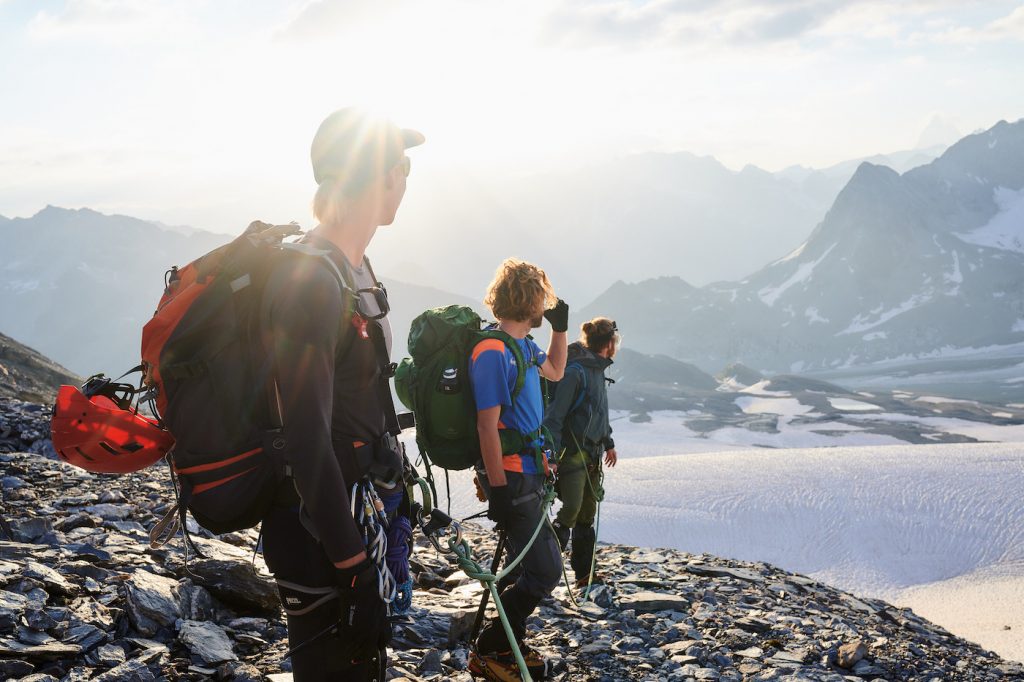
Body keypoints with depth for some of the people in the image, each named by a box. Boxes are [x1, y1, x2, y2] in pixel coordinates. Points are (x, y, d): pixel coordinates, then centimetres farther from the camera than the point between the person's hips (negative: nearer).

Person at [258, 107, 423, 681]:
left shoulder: (353, 268, 9)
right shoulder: (310, 282, -23)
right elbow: (307, 441, -26)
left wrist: (399, 490, 23)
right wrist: (354, 570, -23)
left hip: (359, 520, 10)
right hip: (321, 546, -10)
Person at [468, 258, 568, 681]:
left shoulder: (523, 345, 9)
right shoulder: (493, 352, -20)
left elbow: (554, 372, 31)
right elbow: (487, 427, -22)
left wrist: (560, 326, 18)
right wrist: (499, 491, -22)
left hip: (529, 472, 10)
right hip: (511, 477, -10)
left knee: (537, 564, 18)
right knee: (544, 571, -7)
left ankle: (510, 643, 32)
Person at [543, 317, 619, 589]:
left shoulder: (597, 368, 14)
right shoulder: (575, 371, -16)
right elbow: (555, 415, -21)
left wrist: (608, 443, 35)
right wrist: (551, 454, -26)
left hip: (592, 453, 9)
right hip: (572, 452, -9)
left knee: (587, 514, 12)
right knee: (570, 510, -15)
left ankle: (585, 572, 20)